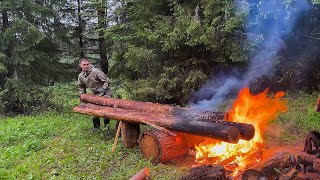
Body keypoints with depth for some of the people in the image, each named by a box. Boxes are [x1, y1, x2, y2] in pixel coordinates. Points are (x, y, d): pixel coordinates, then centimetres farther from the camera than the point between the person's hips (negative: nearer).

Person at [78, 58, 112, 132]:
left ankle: (106, 126, 13)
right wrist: (82, 95, 2)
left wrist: (104, 88, -27)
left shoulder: (96, 71, -21)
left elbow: (107, 81, -18)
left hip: (105, 94, -6)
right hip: (96, 95, 6)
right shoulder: (80, 76, 0)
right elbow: (81, 87, 16)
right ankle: (96, 126, 29)